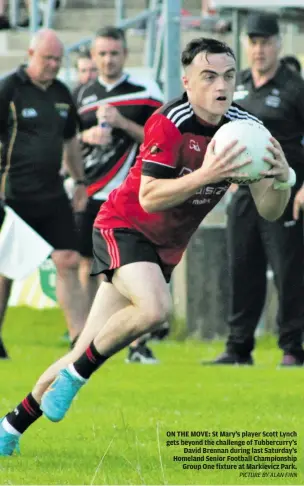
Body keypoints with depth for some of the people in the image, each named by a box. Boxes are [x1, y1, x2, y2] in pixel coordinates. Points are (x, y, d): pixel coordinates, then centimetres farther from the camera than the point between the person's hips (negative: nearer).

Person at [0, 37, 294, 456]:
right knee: (154, 307, -35)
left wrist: (281, 178, -27)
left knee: (89, 354, 4)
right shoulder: (169, 122, -24)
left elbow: (269, 211, -6)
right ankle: (76, 374, -13)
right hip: (124, 226, -6)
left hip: (164, 248, 6)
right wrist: (205, 175, -42)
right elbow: (149, 197, -30)